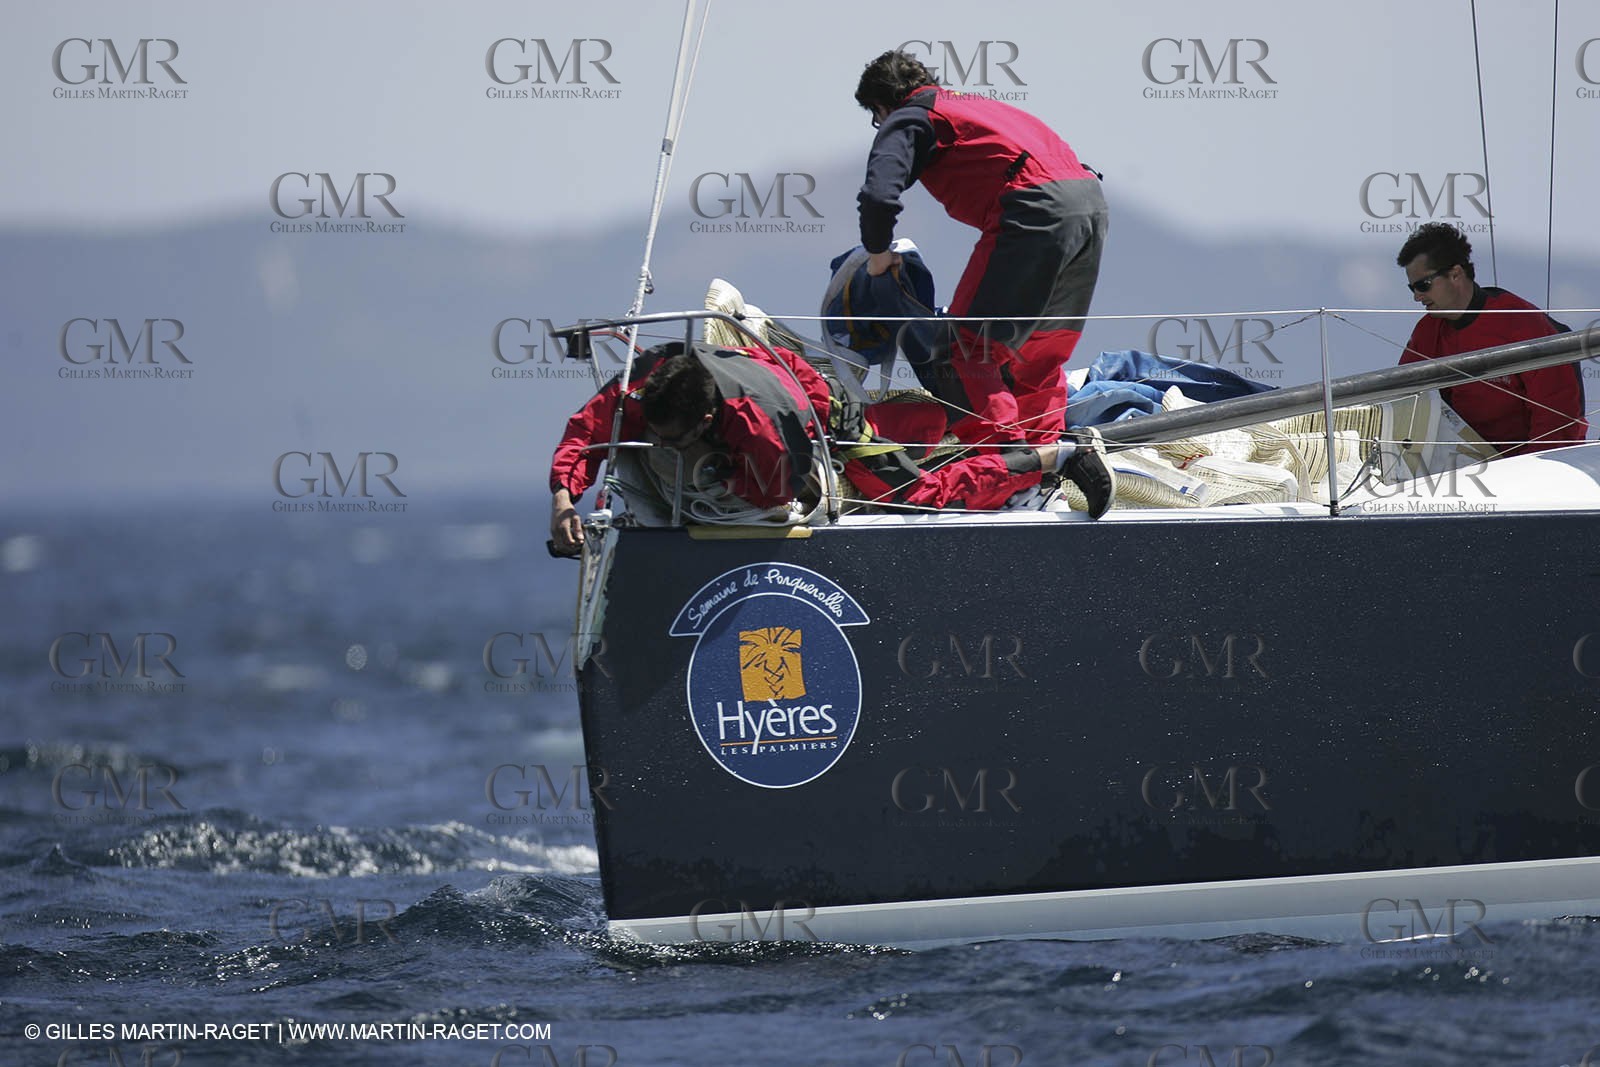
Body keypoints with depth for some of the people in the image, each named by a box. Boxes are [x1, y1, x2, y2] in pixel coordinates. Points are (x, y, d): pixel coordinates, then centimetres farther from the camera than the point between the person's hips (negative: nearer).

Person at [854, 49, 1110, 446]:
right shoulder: (973, 103, 34)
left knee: (966, 347, -4)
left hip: (1035, 207, -8)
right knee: (1037, 354, 22)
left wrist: (878, 253, 10)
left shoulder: (906, 120, 9)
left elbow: (879, 195, -8)